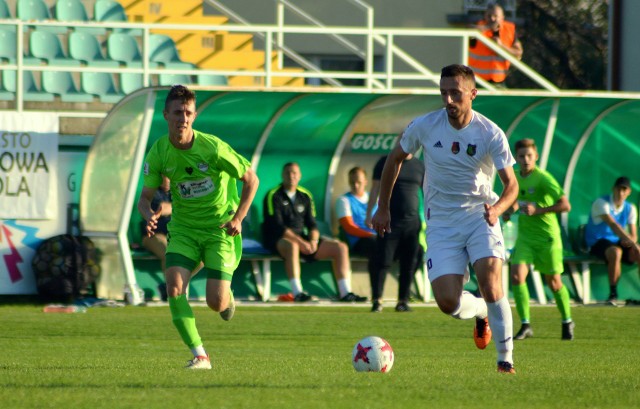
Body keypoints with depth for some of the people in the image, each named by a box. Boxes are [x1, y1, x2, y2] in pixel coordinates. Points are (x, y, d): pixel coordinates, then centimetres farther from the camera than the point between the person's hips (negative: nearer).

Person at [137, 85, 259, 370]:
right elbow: (145, 197, -2)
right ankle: (200, 355, -13)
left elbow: (251, 179, -6)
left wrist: (237, 218, -15)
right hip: (183, 230, 3)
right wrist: (149, 215, -26)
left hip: (219, 230, -3)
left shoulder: (212, 148, -18)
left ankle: (228, 299, 29)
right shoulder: (159, 153, -8)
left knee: (216, 302, -12)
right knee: (174, 287, -22)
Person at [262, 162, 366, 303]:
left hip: (302, 237, 7)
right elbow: (277, 226, -16)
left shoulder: (305, 196, 14)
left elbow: (312, 224, 12)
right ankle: (297, 293, -49)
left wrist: (313, 241, -11)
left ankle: (345, 293, -10)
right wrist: (301, 242, -25)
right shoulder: (273, 196, -6)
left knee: (341, 247, -5)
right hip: (278, 240, -7)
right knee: (292, 245, -43)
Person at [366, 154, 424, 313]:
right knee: (382, 260, -9)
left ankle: (403, 300, 9)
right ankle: (377, 300, -4)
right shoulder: (386, 162, 5)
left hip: (412, 221, 3)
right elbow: (375, 189, 5)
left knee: (409, 263, 1)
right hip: (389, 220, -3)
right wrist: (369, 213, -2)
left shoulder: (420, 166, 11)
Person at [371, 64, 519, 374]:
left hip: (480, 216, -1)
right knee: (447, 302, -13)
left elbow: (511, 184, -10)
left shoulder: (490, 134, -11)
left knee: (490, 284, -23)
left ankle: (505, 358, -7)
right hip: (441, 223, 1)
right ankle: (481, 313, 24)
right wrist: (382, 208, 14)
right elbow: (395, 159, 11)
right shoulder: (424, 126, -6)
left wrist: (498, 207, -32)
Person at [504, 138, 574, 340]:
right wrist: (510, 209, 5)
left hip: (547, 236, -5)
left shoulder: (543, 178, -15)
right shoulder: (514, 177, 5)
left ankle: (567, 322, 29)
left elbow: (565, 205, -18)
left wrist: (537, 210, -23)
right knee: (517, 276, -14)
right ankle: (525, 325, -8)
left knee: (553, 282, 6)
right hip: (525, 235, 5)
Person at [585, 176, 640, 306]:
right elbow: (613, 225, -27)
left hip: (618, 242, 6)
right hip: (597, 242, -6)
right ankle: (613, 294, -32)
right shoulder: (601, 203, -13)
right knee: (615, 252, -39)